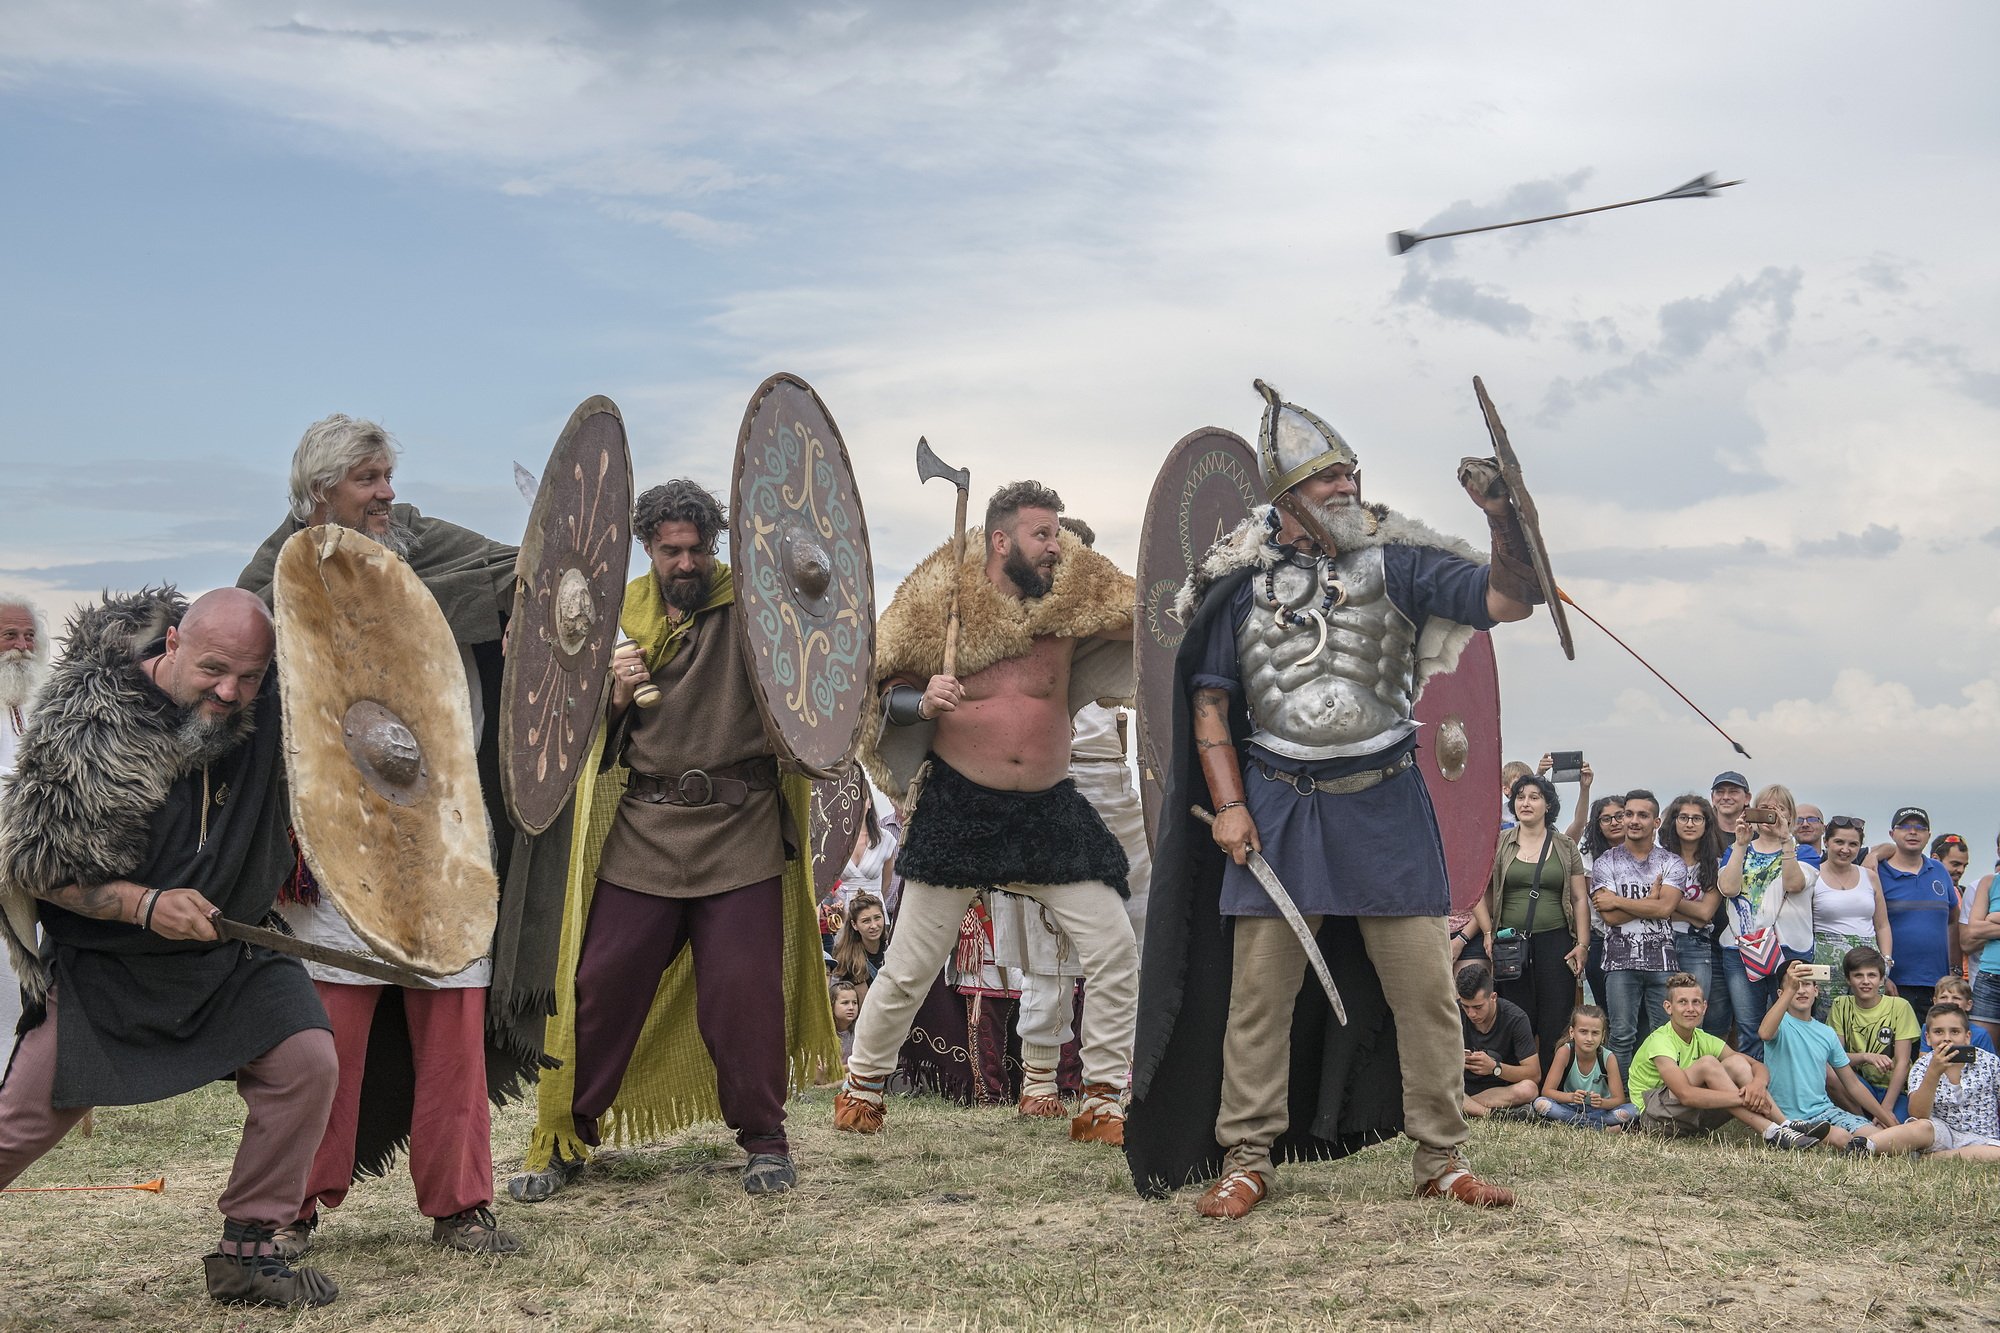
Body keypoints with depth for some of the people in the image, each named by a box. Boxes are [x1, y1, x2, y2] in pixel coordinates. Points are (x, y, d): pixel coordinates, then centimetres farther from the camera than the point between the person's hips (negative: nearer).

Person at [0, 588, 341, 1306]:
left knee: (308, 1059, -15)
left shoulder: (269, 708, -12)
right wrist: (144, 905, -27)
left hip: (231, 951, 3)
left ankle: (246, 1251, -1)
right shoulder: (85, 725, -22)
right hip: (101, 963, -3)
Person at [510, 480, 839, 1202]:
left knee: (744, 988, -3)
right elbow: (587, 736, 12)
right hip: (641, 831, 2)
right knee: (601, 983, 2)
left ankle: (763, 1135, 14)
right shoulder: (618, 617, 11)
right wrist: (615, 695, -8)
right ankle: (565, 1136, 15)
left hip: (741, 831, -2)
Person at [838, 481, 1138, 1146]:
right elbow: (885, 691, -3)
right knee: (910, 965, 5)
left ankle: (1104, 1104, 7)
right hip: (959, 809, -2)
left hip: (1050, 810, 3)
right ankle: (864, 1081, 28)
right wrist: (923, 701, -22)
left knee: (1115, 951, -4)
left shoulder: (1074, 597, 1)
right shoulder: (946, 598, -5)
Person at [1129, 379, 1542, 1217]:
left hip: (1385, 803, 0)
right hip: (1277, 807, 0)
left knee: (1424, 986, 2)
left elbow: (1512, 600, -6)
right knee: (1259, 989, 2)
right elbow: (1208, 699, 4)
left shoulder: (1395, 562, 1)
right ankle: (1247, 1162, 14)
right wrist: (1227, 803, -5)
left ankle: (1441, 1161, 15)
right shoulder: (1243, 580, 3)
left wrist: (1501, 517, -22)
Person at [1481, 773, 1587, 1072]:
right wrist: (1488, 933, -3)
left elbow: (1579, 900, 9)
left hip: (1555, 943, 0)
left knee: (1555, 1025, -3)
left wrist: (1581, 943, 0)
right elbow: (1483, 895, 9)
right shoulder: (1500, 845, 8)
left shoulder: (1565, 848, 9)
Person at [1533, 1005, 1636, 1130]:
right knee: (1540, 1103, -31)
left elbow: (1619, 1099, -13)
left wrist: (1602, 1102, -37)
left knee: (1632, 1111, -28)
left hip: (1599, 1109, 0)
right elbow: (1546, 1091, -18)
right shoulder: (1565, 1052, -15)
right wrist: (1571, 1097, -37)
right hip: (1570, 1108, 0)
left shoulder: (1608, 1058, -13)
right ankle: (1603, 1127, -27)